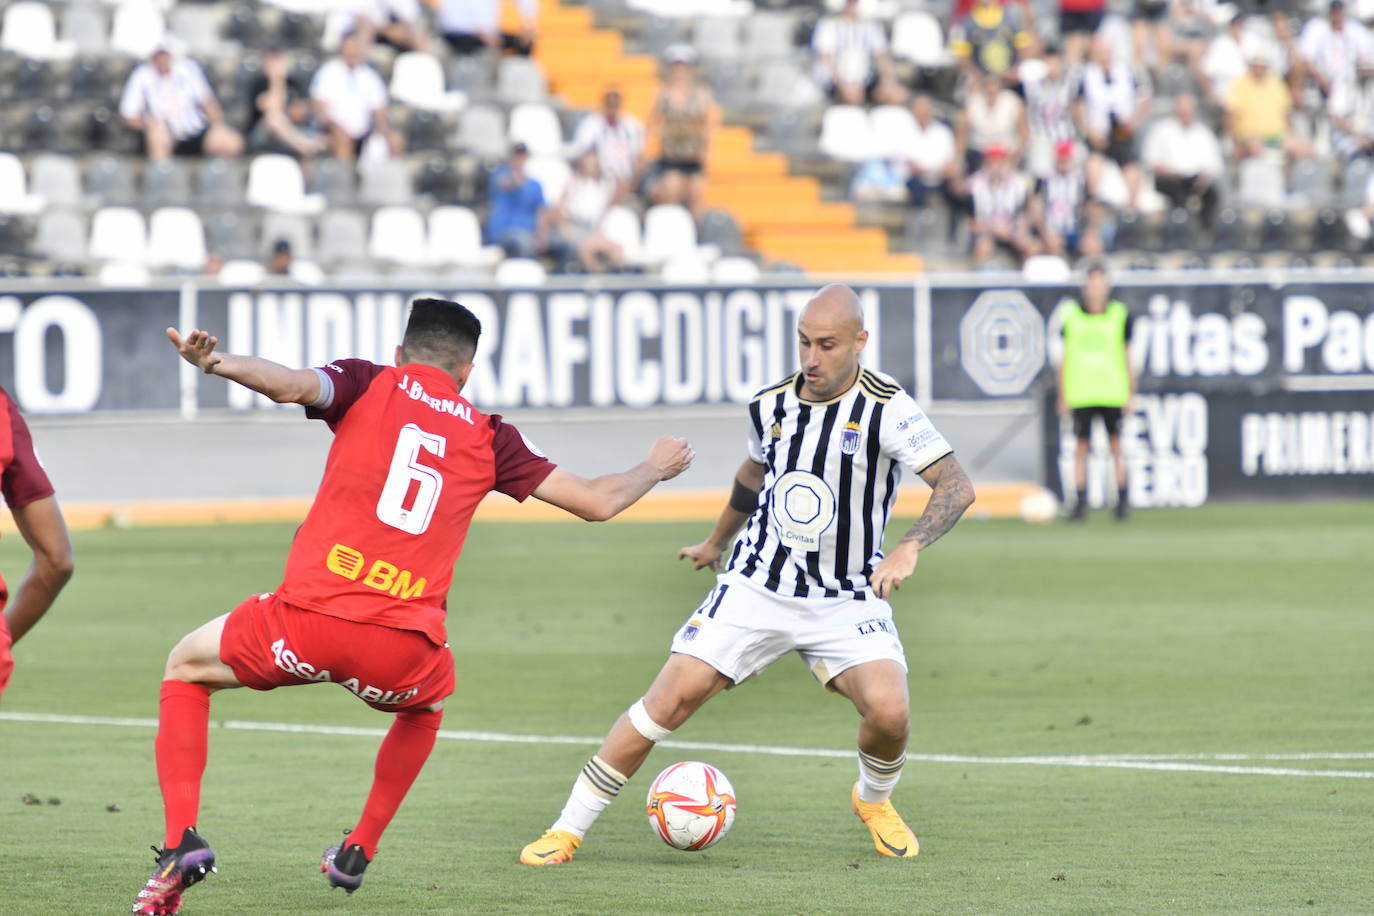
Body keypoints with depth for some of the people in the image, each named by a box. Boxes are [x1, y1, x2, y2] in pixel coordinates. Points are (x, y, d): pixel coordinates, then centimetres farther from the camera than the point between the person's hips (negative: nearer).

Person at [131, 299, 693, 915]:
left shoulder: (369, 384, 12)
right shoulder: (488, 437, 17)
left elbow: (292, 385, -11)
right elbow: (597, 502, 21)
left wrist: (214, 362, -12)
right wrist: (654, 469, 38)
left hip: (310, 617, -2)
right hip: (401, 651, 2)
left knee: (185, 667, 25)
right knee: (429, 701, 40)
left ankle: (182, 841, 5)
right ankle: (359, 851, 36)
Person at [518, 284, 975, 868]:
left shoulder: (887, 409, -14)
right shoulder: (770, 406, 0)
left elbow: (957, 486, -19)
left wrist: (909, 548, -36)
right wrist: (717, 542, 37)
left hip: (848, 599, -2)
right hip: (756, 585, 2)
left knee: (889, 711, -23)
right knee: (672, 698, -11)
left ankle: (874, 801, 14)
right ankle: (567, 830, -1)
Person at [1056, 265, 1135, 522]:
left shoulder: (1120, 315, 4)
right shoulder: (1071, 315, 4)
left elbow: (1127, 356, 9)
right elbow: (1064, 358, 9)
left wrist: (1130, 394, 6)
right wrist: (1063, 396, 6)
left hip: (1112, 392, 0)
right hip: (1080, 393, 0)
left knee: (1116, 445, 0)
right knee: (1081, 447, 0)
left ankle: (1122, 501, 6)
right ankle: (1080, 503, 4)